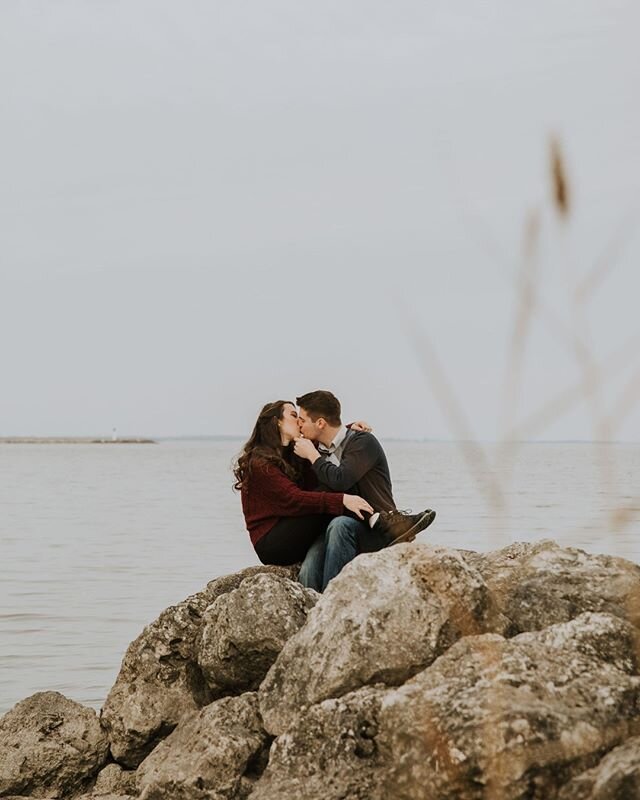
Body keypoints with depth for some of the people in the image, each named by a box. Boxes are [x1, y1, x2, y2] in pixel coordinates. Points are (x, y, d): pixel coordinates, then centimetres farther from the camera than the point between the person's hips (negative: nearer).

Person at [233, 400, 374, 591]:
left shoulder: (292, 455, 16)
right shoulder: (260, 464, -11)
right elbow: (294, 499, -24)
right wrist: (341, 500, -34)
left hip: (289, 536, 8)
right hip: (270, 544, -8)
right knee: (331, 511, -24)